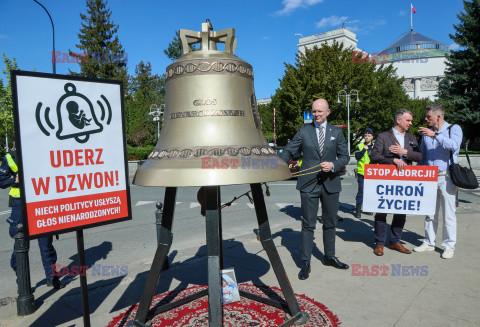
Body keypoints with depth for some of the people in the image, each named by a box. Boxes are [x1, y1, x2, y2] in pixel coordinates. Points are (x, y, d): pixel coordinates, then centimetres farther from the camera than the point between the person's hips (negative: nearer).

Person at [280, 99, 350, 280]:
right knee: (308, 224, -1)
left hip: (330, 183, 3)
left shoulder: (336, 132, 8)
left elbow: (345, 156, 6)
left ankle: (329, 257, 32)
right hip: (308, 184, -2)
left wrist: (333, 165, -14)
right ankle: (305, 263, 9)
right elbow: (288, 152, 1)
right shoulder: (303, 131, 3)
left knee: (330, 223, 15)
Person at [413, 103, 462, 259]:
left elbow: (454, 145, -21)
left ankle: (449, 246, 11)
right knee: (430, 213, 9)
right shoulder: (426, 132, 15)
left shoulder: (454, 129, 0)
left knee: (449, 214, 0)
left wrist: (435, 135, -28)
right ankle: (429, 243, 19)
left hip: (446, 177, -5)